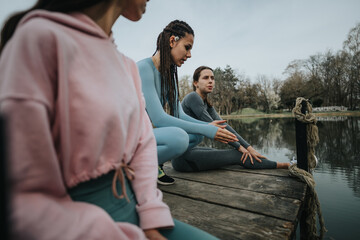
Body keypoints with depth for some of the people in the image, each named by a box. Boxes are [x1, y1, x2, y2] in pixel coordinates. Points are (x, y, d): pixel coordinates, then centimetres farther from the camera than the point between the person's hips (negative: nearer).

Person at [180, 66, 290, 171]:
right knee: (238, 156, -9)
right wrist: (239, 147, -9)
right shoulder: (192, 97, -15)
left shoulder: (206, 104, 11)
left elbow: (223, 126, 4)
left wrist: (249, 147, -3)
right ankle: (284, 165, 7)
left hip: (189, 151, 8)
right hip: (183, 157, -8)